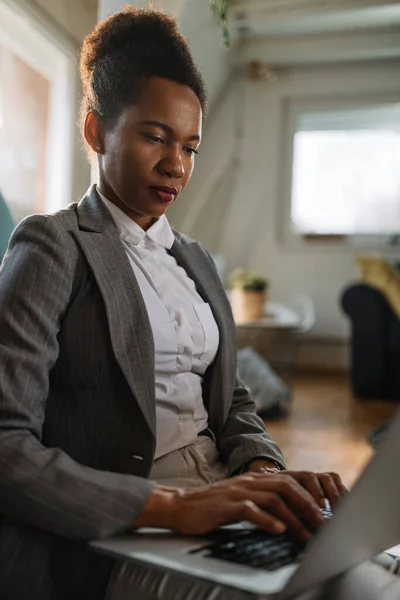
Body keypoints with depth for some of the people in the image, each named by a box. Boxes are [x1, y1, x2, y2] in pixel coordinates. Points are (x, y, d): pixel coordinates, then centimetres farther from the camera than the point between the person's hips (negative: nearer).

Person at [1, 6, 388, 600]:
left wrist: (266, 471, -6)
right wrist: (173, 506, -25)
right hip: (114, 547, -6)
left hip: (226, 515, 7)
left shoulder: (194, 259, 16)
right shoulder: (52, 247, -6)